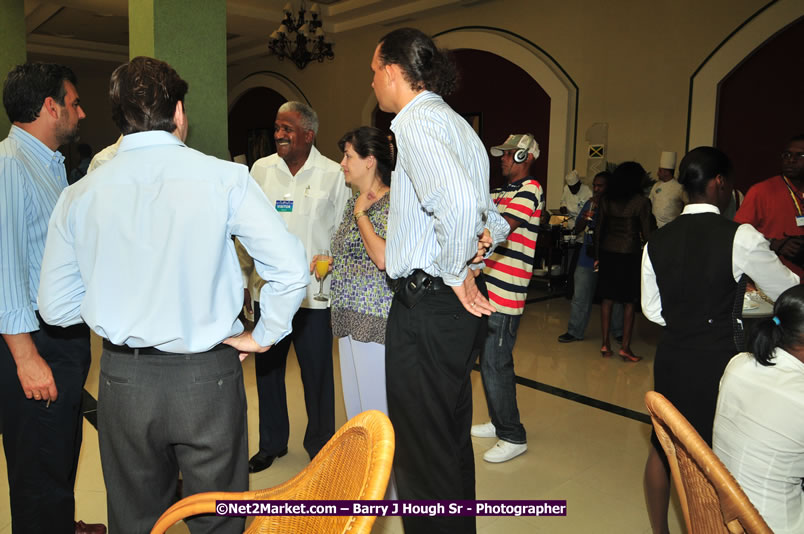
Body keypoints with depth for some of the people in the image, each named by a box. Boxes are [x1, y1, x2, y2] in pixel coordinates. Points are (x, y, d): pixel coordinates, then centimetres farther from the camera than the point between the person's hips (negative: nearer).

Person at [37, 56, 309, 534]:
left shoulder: (80, 194, -1)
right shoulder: (224, 177, -9)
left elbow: (56, 307, 3)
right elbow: (291, 268, -14)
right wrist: (264, 335, 0)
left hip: (123, 379, 3)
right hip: (207, 377, -2)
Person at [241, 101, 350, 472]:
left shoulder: (333, 175, -3)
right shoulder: (260, 170, 5)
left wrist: (334, 275, -5)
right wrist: (244, 278, 7)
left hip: (313, 292, -3)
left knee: (317, 372, 6)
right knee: (267, 369, 14)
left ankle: (320, 444, 27)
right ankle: (272, 443, 34)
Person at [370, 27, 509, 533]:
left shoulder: (417, 120, -12)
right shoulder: (458, 125, 19)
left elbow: (459, 202, -32)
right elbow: (495, 220, 22)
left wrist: (455, 273, -18)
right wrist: (480, 240, 4)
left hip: (427, 304, -10)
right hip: (457, 303, 10)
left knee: (421, 447, 2)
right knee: (452, 438, 21)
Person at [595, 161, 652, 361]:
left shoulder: (606, 200, 4)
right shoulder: (641, 202, -8)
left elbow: (599, 230, 7)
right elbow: (646, 234, -6)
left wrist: (597, 255, 14)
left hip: (607, 251, 4)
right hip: (630, 253, -4)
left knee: (607, 298, 10)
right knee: (629, 302, 5)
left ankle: (605, 344, 13)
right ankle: (625, 347, 6)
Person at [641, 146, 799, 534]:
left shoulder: (657, 241, 0)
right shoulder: (740, 237, -14)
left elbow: (652, 309, 6)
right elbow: (787, 291, 1)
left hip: (671, 357, 5)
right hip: (718, 361, -5)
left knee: (662, 445, 18)